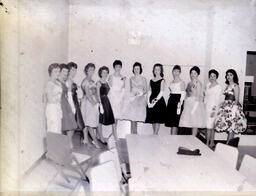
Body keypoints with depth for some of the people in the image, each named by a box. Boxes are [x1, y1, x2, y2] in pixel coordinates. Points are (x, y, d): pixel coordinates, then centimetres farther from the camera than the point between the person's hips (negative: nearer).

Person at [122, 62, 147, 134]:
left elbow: (145, 90, 2)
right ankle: (133, 134, 2)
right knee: (132, 118, -5)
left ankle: (134, 135, 7)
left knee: (136, 117, -3)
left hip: (139, 99, -2)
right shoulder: (131, 79, 11)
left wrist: (140, 94, -13)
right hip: (131, 98, 2)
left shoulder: (143, 79, 2)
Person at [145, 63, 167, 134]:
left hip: (159, 101, -5)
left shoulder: (162, 80, -3)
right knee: (152, 119, 8)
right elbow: (149, 91, 9)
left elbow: (161, 92, -10)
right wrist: (148, 101, -3)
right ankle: (154, 135, 18)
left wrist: (155, 101, -16)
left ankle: (155, 134, 1)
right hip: (151, 101, 5)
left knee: (158, 120, -3)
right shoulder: (151, 80, 13)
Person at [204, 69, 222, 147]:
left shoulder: (218, 87, -6)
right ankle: (212, 142, 16)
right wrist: (204, 105, 12)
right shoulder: (207, 85, 13)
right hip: (207, 107, 6)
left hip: (213, 108, -6)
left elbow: (217, 100, -10)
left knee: (209, 126, -7)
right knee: (211, 126, 9)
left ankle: (207, 143, -2)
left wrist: (214, 110, -15)